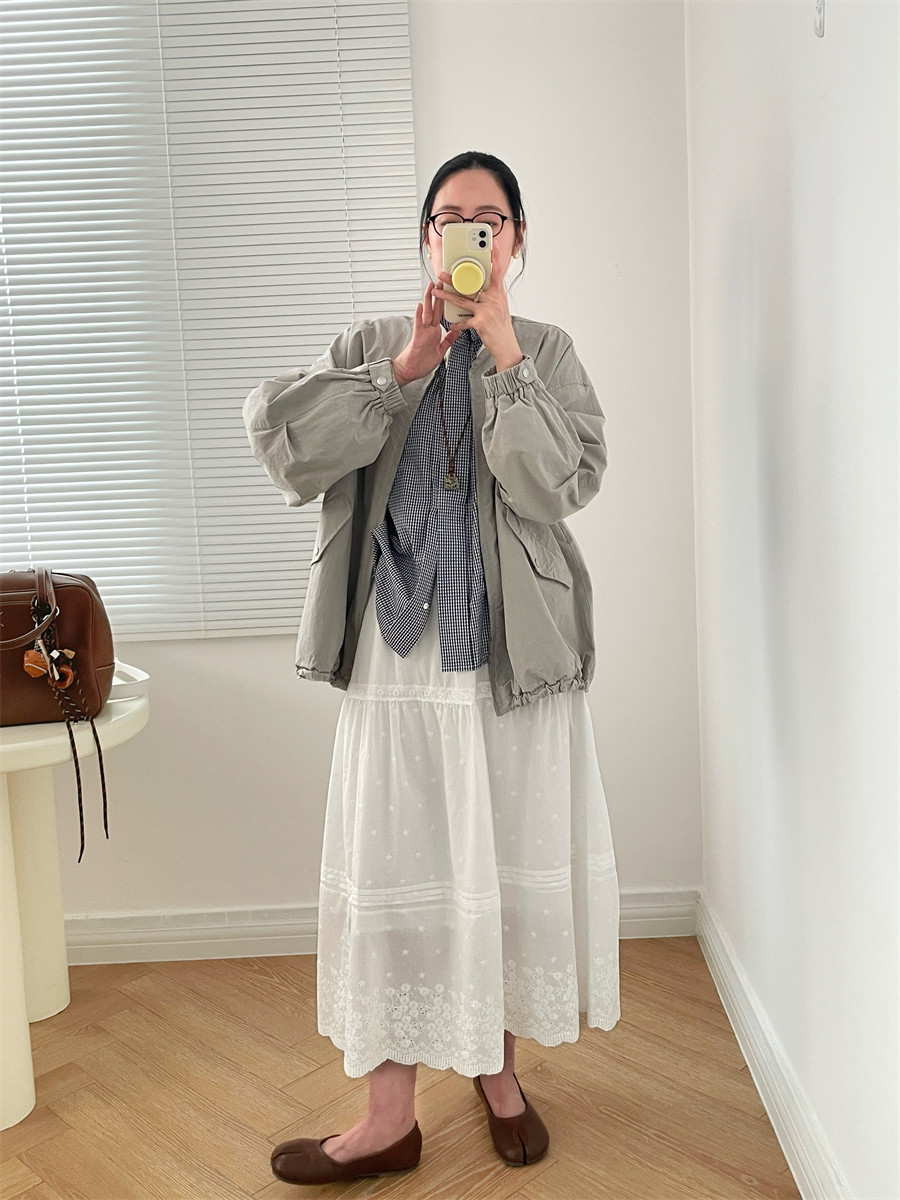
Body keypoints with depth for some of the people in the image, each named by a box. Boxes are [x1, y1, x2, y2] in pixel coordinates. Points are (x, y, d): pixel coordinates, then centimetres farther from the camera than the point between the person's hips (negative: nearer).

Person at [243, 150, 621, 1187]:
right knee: (398, 866, 4)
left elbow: (565, 484, -10)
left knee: (511, 857, 10)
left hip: (514, 649, 0)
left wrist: (503, 353, -13)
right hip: (402, 647, 0)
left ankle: (496, 1063, 33)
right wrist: (403, 369, -13)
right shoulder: (370, 346, 9)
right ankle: (391, 1115, 18)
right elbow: (285, 448, -8)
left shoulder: (548, 352, 7)